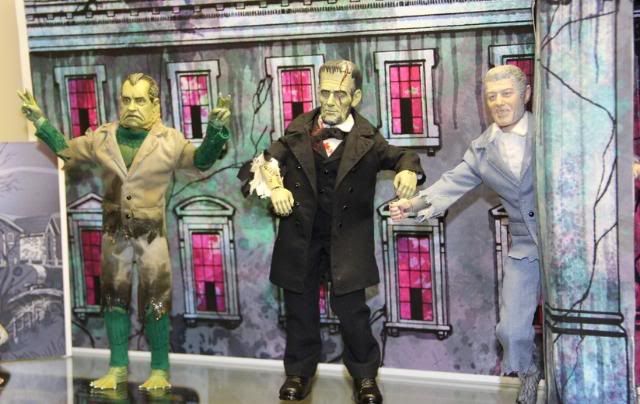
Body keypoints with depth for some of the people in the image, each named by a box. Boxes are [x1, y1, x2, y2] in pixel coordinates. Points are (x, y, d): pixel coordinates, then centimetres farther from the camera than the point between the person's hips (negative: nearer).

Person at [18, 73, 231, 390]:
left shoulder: (169, 140, -7)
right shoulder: (102, 137, 2)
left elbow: (201, 161, -12)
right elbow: (66, 151, 13)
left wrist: (214, 130, -26)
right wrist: (41, 123, 6)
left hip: (151, 231, -4)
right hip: (114, 231, 4)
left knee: (155, 300, 1)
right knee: (114, 296, 10)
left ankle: (160, 369, 12)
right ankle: (118, 367, 21)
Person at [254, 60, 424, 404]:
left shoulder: (367, 139, -4)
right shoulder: (298, 130, 1)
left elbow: (400, 157, 4)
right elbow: (268, 162, 7)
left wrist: (408, 170, -20)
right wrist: (275, 186, -14)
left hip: (346, 240, -2)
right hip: (301, 237, 2)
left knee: (350, 308, -3)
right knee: (299, 308, 12)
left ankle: (365, 376, 19)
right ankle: (299, 372, 31)